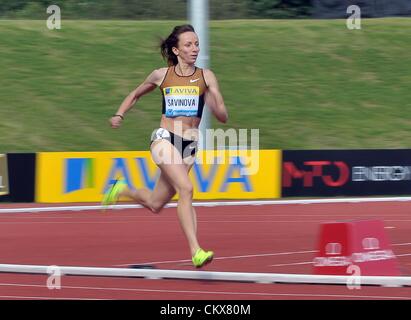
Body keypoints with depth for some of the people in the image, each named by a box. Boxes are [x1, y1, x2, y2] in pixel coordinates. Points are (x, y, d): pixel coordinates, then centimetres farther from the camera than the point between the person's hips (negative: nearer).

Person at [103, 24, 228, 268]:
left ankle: (122, 190, 43)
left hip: (190, 146, 3)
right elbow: (135, 95, 20)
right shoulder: (162, 75, 1)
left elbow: (223, 118, -5)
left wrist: (215, 101, -24)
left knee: (155, 204, 11)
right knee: (186, 188, -26)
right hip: (165, 139, -3)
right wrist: (119, 115, 7)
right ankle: (196, 251, -29)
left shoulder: (206, 77, 0)